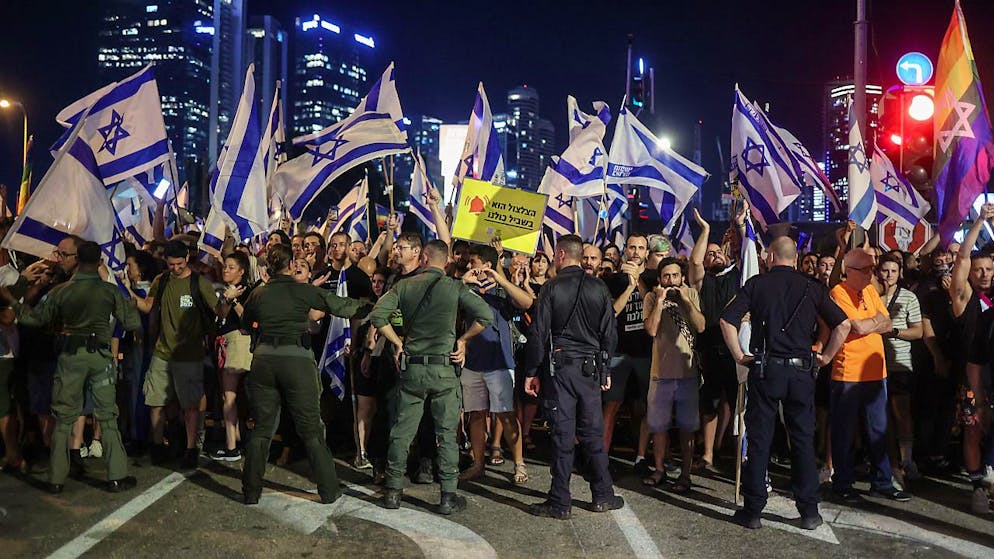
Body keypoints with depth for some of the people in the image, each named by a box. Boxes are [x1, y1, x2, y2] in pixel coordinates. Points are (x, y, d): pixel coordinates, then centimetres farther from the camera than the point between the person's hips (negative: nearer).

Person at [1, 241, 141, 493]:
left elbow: (36, 317, 8)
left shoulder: (62, 291, -2)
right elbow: (132, 323, -5)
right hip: (100, 356, -1)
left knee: (63, 417, 10)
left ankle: (56, 479, 13)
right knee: (108, 417, 5)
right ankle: (117, 476, 5)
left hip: (71, 356, 1)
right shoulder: (110, 290, -6)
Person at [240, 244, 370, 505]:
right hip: (297, 359, -3)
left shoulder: (258, 293, 8)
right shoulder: (304, 290, -2)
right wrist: (369, 308, 17)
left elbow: (245, 322, 25)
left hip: (263, 359, 3)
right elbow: (341, 305, 2)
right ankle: (329, 490, 11)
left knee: (262, 428, 13)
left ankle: (251, 491, 17)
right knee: (311, 429, 5)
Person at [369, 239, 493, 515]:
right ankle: (448, 496, 7)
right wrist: (462, 339, -2)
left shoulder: (404, 286, 1)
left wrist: (398, 343, 2)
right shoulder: (455, 287, -5)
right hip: (444, 368, -2)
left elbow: (378, 315, -8)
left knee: (402, 430, 11)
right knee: (447, 433, 5)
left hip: (411, 368, 2)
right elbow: (485, 315, -14)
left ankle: (393, 490, 18)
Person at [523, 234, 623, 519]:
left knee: (562, 434, 0)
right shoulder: (599, 288, 3)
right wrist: (605, 368, 15)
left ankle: (560, 502, 5)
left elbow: (538, 333, -8)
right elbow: (610, 333, 6)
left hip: (560, 367, -3)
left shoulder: (552, 287, -6)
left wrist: (531, 372, -1)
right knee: (593, 433, 12)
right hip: (591, 367, 3)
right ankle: (603, 495, 18)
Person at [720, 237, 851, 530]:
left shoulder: (756, 284, 1)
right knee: (803, 440, 10)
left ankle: (753, 511, 9)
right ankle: (809, 511, 15)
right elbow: (843, 324, -1)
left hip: (764, 369, -1)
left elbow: (727, 320, -8)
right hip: (801, 371, 1)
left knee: (759, 440, 5)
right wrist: (825, 357, 8)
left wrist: (739, 355, 0)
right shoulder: (811, 287, 4)